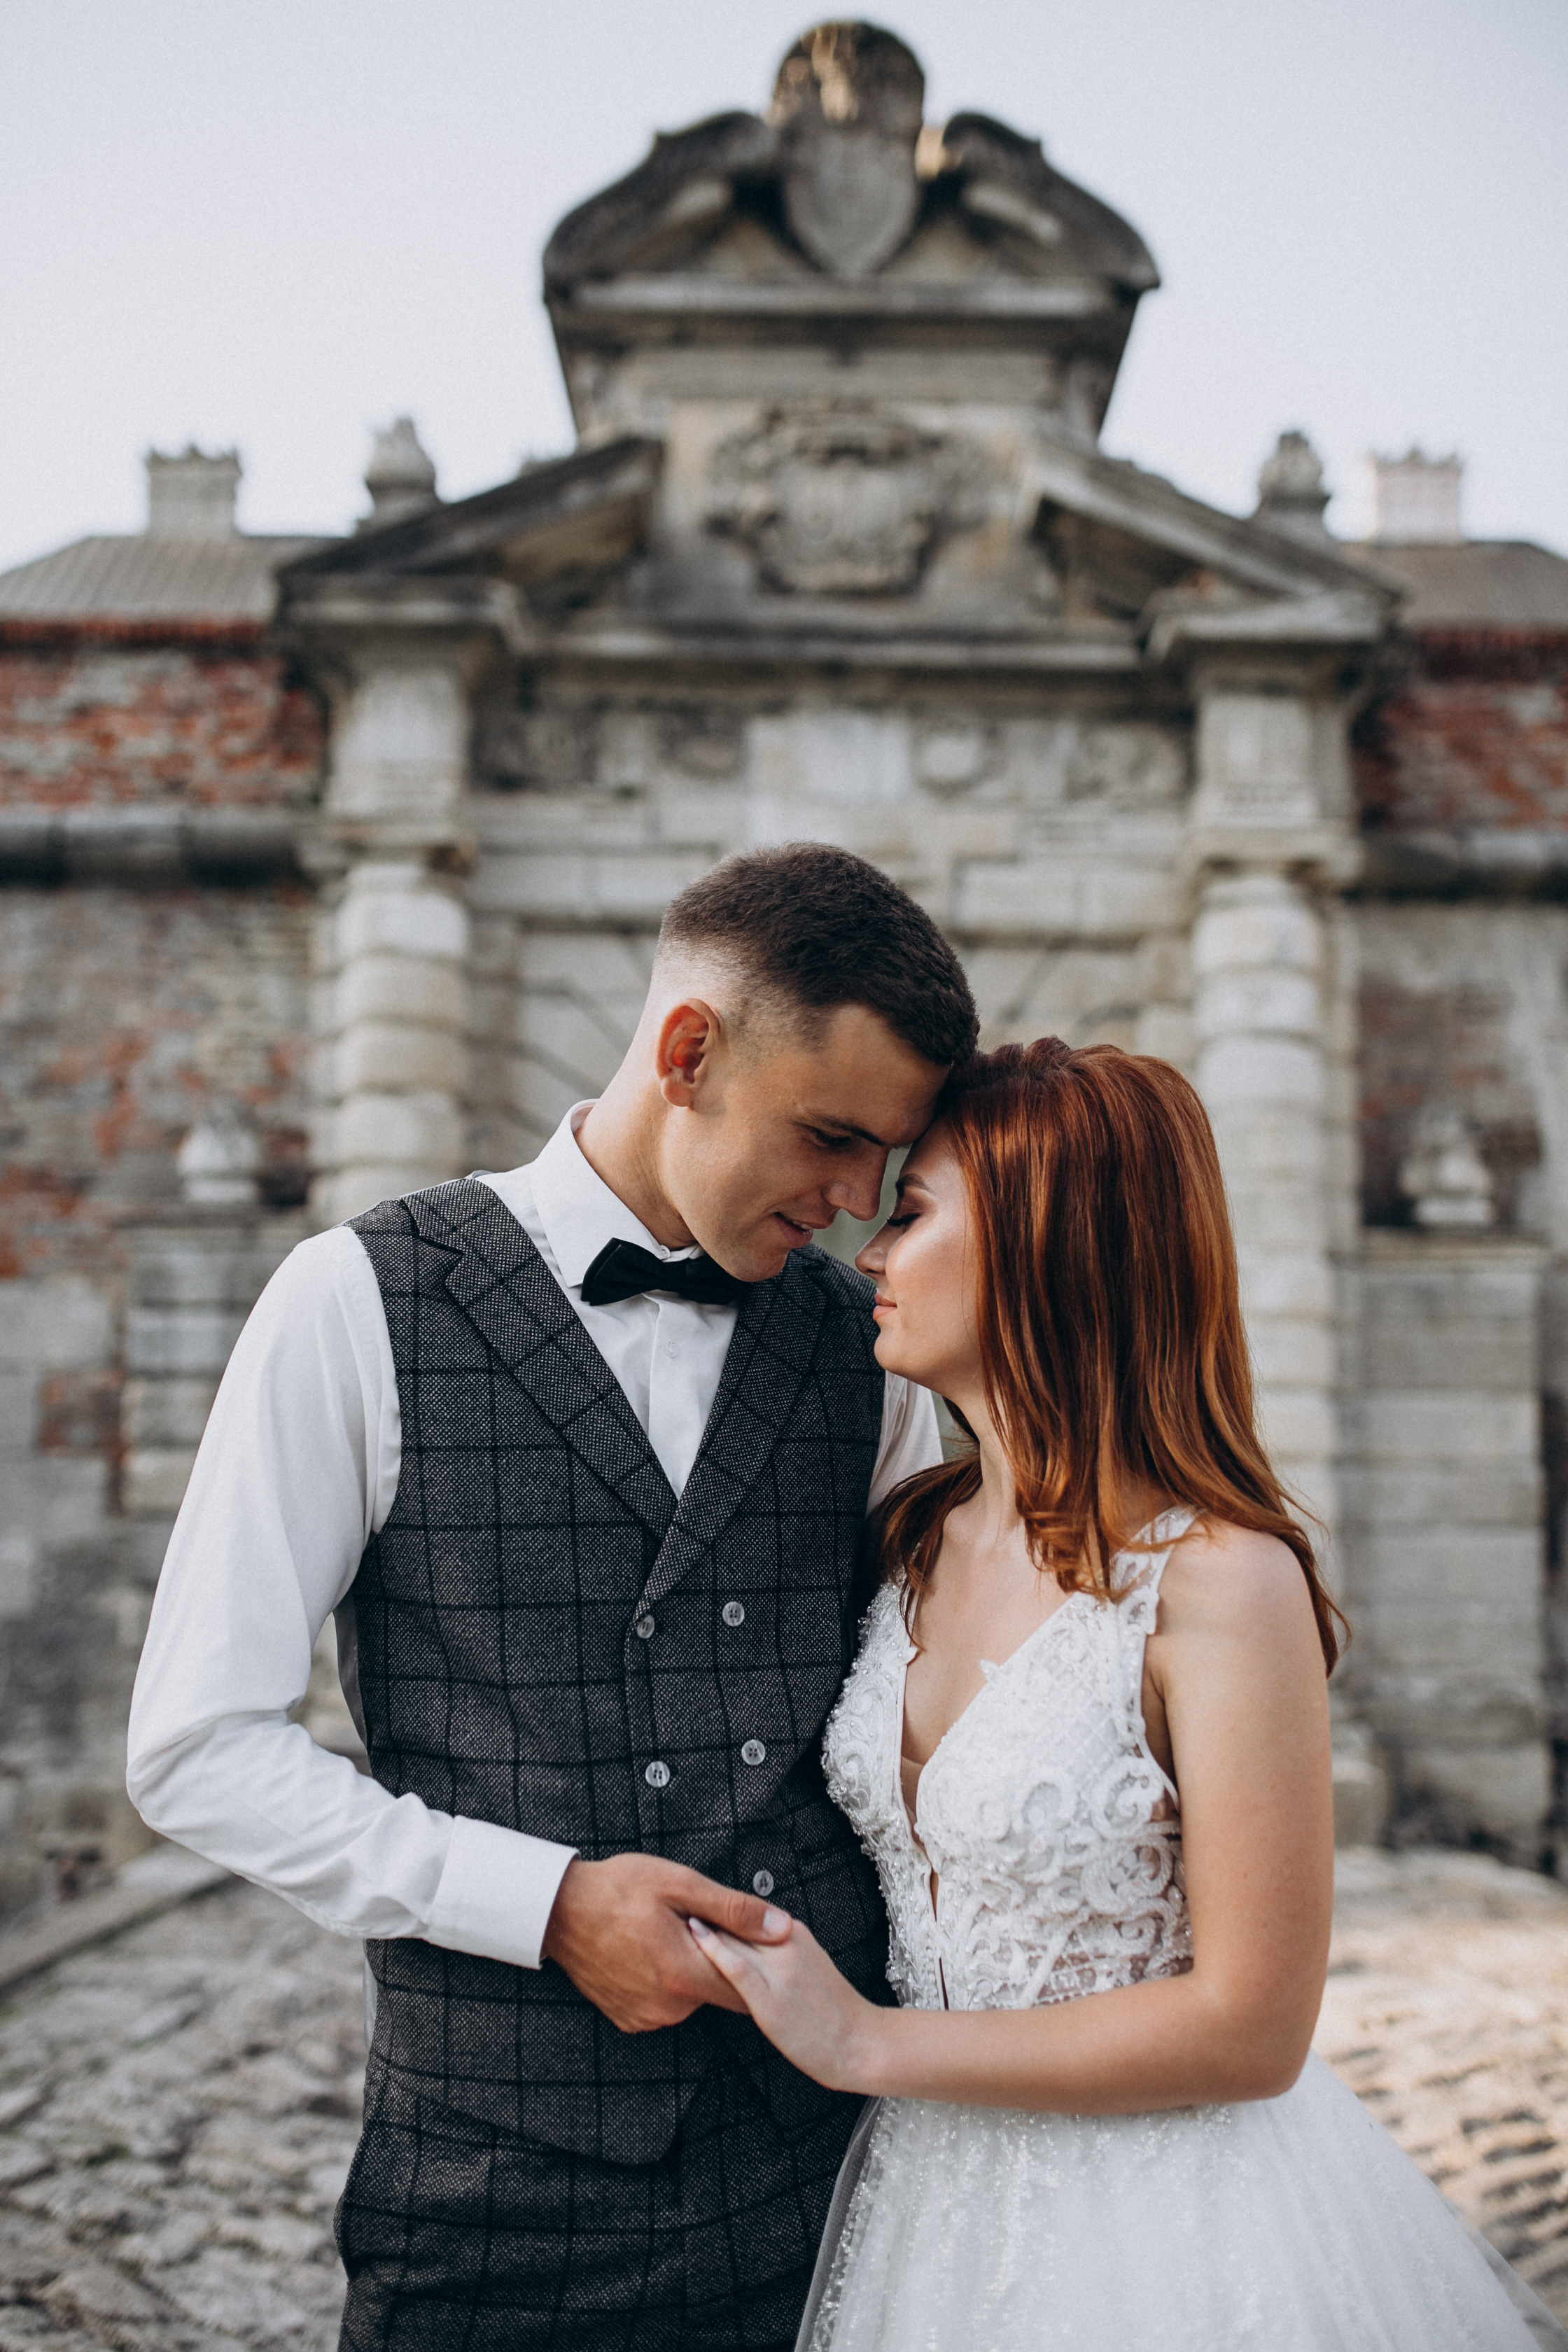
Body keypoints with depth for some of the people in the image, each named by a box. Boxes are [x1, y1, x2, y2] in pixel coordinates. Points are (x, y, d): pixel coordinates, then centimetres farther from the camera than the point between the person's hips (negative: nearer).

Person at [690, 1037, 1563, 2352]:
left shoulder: (1221, 1581, -22)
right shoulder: (916, 1542, 0)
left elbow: (1249, 2025, -21)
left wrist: (870, 2045, -19)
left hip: (1169, 2228, -6)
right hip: (939, 2191, 6)